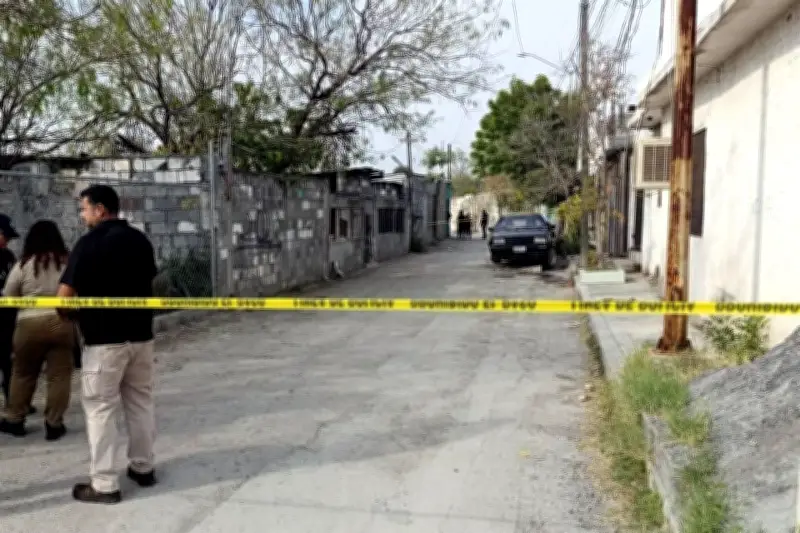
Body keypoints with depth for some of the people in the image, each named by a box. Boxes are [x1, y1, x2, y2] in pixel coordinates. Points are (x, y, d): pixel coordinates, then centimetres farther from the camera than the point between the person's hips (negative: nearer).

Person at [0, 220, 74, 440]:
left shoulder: (23, 265, -2)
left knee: (23, 373, 16)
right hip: (62, 323, 1)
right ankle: (54, 424, 10)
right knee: (59, 375, 6)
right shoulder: (68, 262, 2)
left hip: (30, 324, 0)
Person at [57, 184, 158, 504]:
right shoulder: (141, 241, 7)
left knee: (100, 409, 2)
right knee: (140, 403, 16)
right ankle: (143, 468, 27)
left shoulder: (89, 243, -12)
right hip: (141, 335, 6)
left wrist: (69, 313, 9)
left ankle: (104, 484, 5)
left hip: (104, 340, -6)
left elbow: (65, 296, -12)